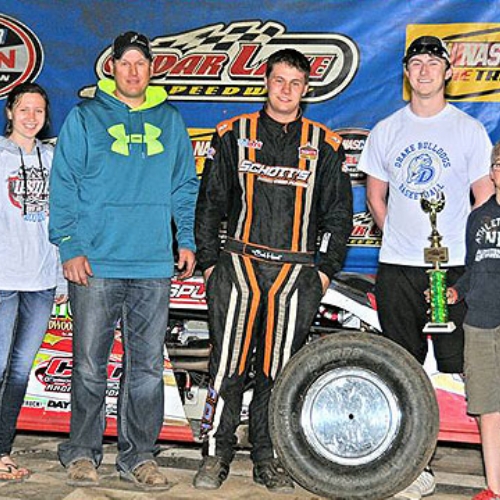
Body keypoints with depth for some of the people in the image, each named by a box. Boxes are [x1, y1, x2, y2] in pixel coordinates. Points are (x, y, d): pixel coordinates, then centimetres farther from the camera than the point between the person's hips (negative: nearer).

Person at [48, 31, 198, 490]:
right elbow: (64, 186, 1)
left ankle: (139, 455, 16)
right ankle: (82, 452, 16)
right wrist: (70, 247, -7)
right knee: (89, 366, 2)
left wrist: (187, 240, 9)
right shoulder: (85, 117, 5)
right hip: (95, 264, -2)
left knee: (147, 367, 6)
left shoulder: (170, 121, 14)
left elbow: (185, 186, 19)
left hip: (154, 267, 3)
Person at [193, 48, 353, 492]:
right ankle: (216, 453, 9)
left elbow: (339, 214, 12)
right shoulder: (235, 134, 9)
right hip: (239, 268, -1)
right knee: (228, 367, -3)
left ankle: (268, 457, 16)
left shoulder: (324, 145, 11)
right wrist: (209, 262, 2)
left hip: (297, 275, 1)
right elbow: (210, 202, 9)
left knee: (279, 371, 5)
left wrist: (325, 270, 4)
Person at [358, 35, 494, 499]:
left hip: (454, 268, -3)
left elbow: (485, 200, 5)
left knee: (459, 365, -5)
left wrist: (475, 255, -3)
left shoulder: (469, 129, 4)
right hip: (396, 270, 3)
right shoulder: (386, 130, 11)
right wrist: (402, 239, 9)